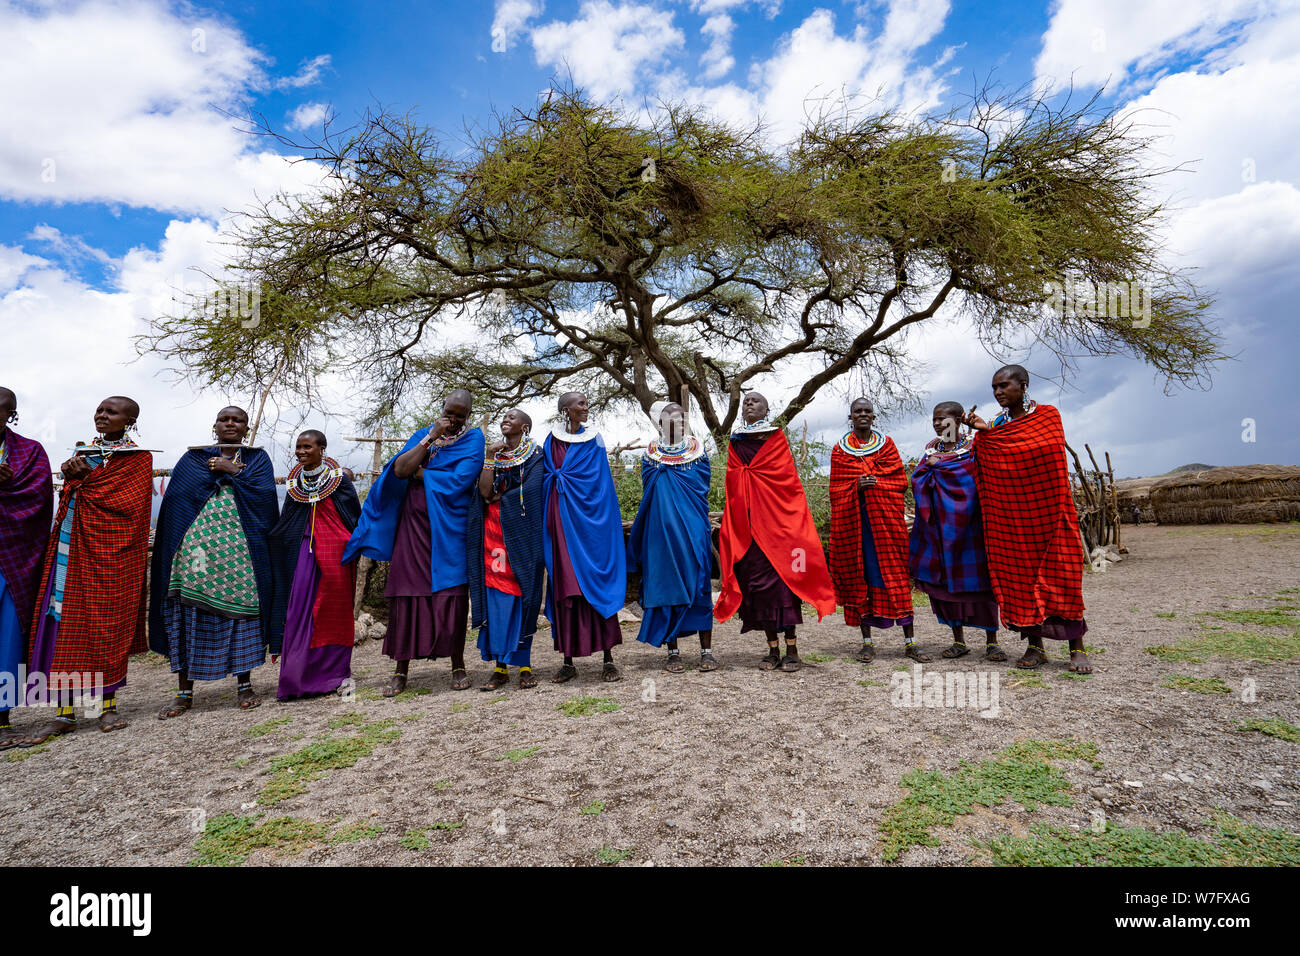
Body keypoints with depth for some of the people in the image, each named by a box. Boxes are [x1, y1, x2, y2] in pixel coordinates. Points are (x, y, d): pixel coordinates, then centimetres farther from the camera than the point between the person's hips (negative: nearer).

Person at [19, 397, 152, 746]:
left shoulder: (138, 458, -1)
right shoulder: (84, 451, 19)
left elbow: (126, 504, -12)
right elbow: (68, 495, 15)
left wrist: (84, 478, -6)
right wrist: (73, 476, -5)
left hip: (108, 549, -5)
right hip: (72, 546, 6)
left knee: (107, 622, -3)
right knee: (65, 620, 0)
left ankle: (108, 704, 7)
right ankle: (64, 712, 4)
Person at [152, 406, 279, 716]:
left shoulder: (257, 458, 12)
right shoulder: (193, 457, 16)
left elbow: (264, 493, -5)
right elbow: (177, 495, -1)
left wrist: (229, 470, -4)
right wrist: (225, 473, -4)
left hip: (240, 549, -1)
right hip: (196, 546, 1)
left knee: (240, 610, -2)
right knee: (189, 611, -1)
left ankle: (244, 685, 7)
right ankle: (184, 693, 7)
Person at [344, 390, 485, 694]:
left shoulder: (473, 439, 3)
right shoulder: (422, 434, 14)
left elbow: (459, 481, -12)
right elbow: (399, 469, -2)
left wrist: (420, 473, -1)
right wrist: (431, 438, -6)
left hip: (449, 527, -3)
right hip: (413, 524, 3)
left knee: (450, 594, -4)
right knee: (407, 591, 0)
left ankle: (457, 664, 11)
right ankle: (401, 669, 10)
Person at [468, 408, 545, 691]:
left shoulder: (535, 455, 4)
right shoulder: (493, 453, 14)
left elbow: (531, 492, -8)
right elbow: (485, 492, 0)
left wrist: (498, 496, -2)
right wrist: (490, 458, -4)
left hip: (522, 533, -3)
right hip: (494, 533, 3)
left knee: (522, 595, -3)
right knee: (495, 595, -1)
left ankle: (524, 665, 3)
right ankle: (500, 667, 5)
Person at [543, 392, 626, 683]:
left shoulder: (594, 439, 7)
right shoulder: (551, 441, 11)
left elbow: (602, 482, 3)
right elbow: (545, 481, 11)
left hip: (589, 518, -1)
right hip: (560, 520, 2)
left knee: (596, 581, -3)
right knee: (563, 586, 2)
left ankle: (608, 659, 3)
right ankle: (568, 661, 9)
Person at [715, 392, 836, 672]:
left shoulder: (777, 438, 7)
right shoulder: (735, 443, 15)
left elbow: (790, 481, 1)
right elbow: (732, 487, 14)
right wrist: (735, 524, 6)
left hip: (777, 517, -3)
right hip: (747, 523, 3)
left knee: (782, 578, -7)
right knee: (756, 579, 2)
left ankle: (792, 649, 1)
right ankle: (773, 649, 10)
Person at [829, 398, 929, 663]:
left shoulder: (887, 444, 11)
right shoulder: (840, 449, 10)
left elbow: (901, 480, 4)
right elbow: (836, 489, 5)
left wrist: (877, 483, -12)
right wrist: (857, 486, -14)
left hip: (885, 517, 0)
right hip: (853, 519, 0)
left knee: (895, 573, -3)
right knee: (859, 575, 0)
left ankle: (910, 642, 2)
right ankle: (867, 642, 8)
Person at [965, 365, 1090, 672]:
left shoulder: (1047, 415, 3)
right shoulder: (995, 425, 13)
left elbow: (1047, 449, -14)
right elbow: (988, 469, 8)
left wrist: (988, 434, -14)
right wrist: (981, 433, -7)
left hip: (1046, 507, -3)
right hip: (1008, 511, 3)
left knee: (1059, 570, -5)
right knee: (1018, 572, 2)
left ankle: (1077, 648, 3)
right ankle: (1035, 646, 10)